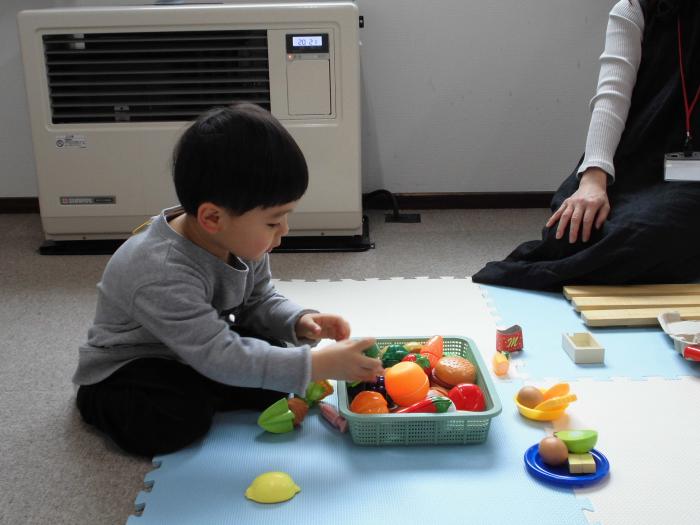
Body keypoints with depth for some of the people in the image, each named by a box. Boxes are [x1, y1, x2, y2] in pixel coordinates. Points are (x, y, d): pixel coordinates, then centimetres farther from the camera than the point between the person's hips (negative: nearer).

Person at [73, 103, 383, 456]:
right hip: (123, 370, -6)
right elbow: (220, 357, -42)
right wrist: (315, 365, -45)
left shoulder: (241, 240, -14)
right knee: (182, 418, -33)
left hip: (196, 353, 6)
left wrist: (299, 322, -20)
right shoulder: (161, 275, -40)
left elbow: (259, 301, 2)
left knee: (272, 358, -14)